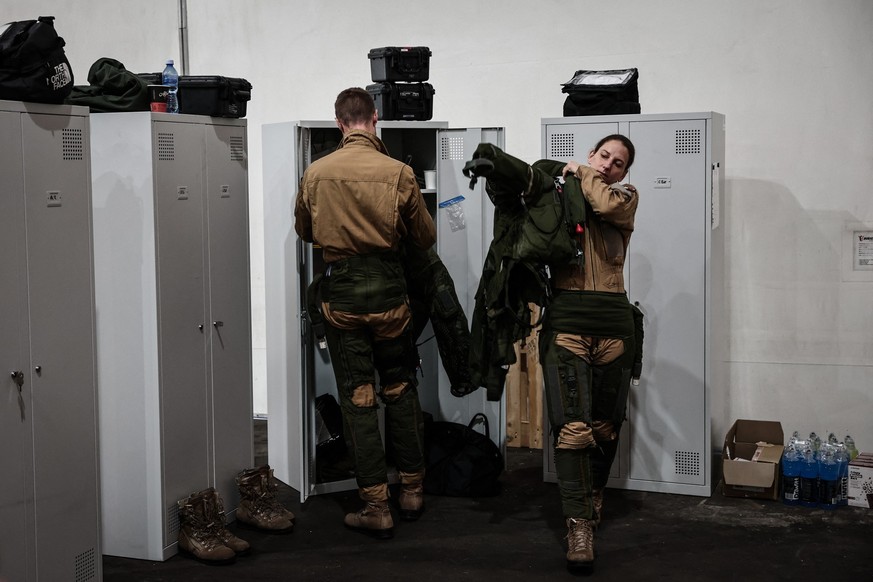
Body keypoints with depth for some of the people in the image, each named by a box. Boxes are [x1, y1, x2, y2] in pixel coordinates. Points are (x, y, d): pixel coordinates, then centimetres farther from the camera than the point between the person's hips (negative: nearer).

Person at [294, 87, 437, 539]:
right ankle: (411, 490, 25)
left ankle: (376, 507, 7)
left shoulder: (315, 173, -4)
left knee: (358, 399, 5)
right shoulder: (399, 173, -9)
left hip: (340, 292, 0)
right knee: (401, 391, 16)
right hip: (388, 289, 0)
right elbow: (425, 238, 1)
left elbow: (305, 232, 13)